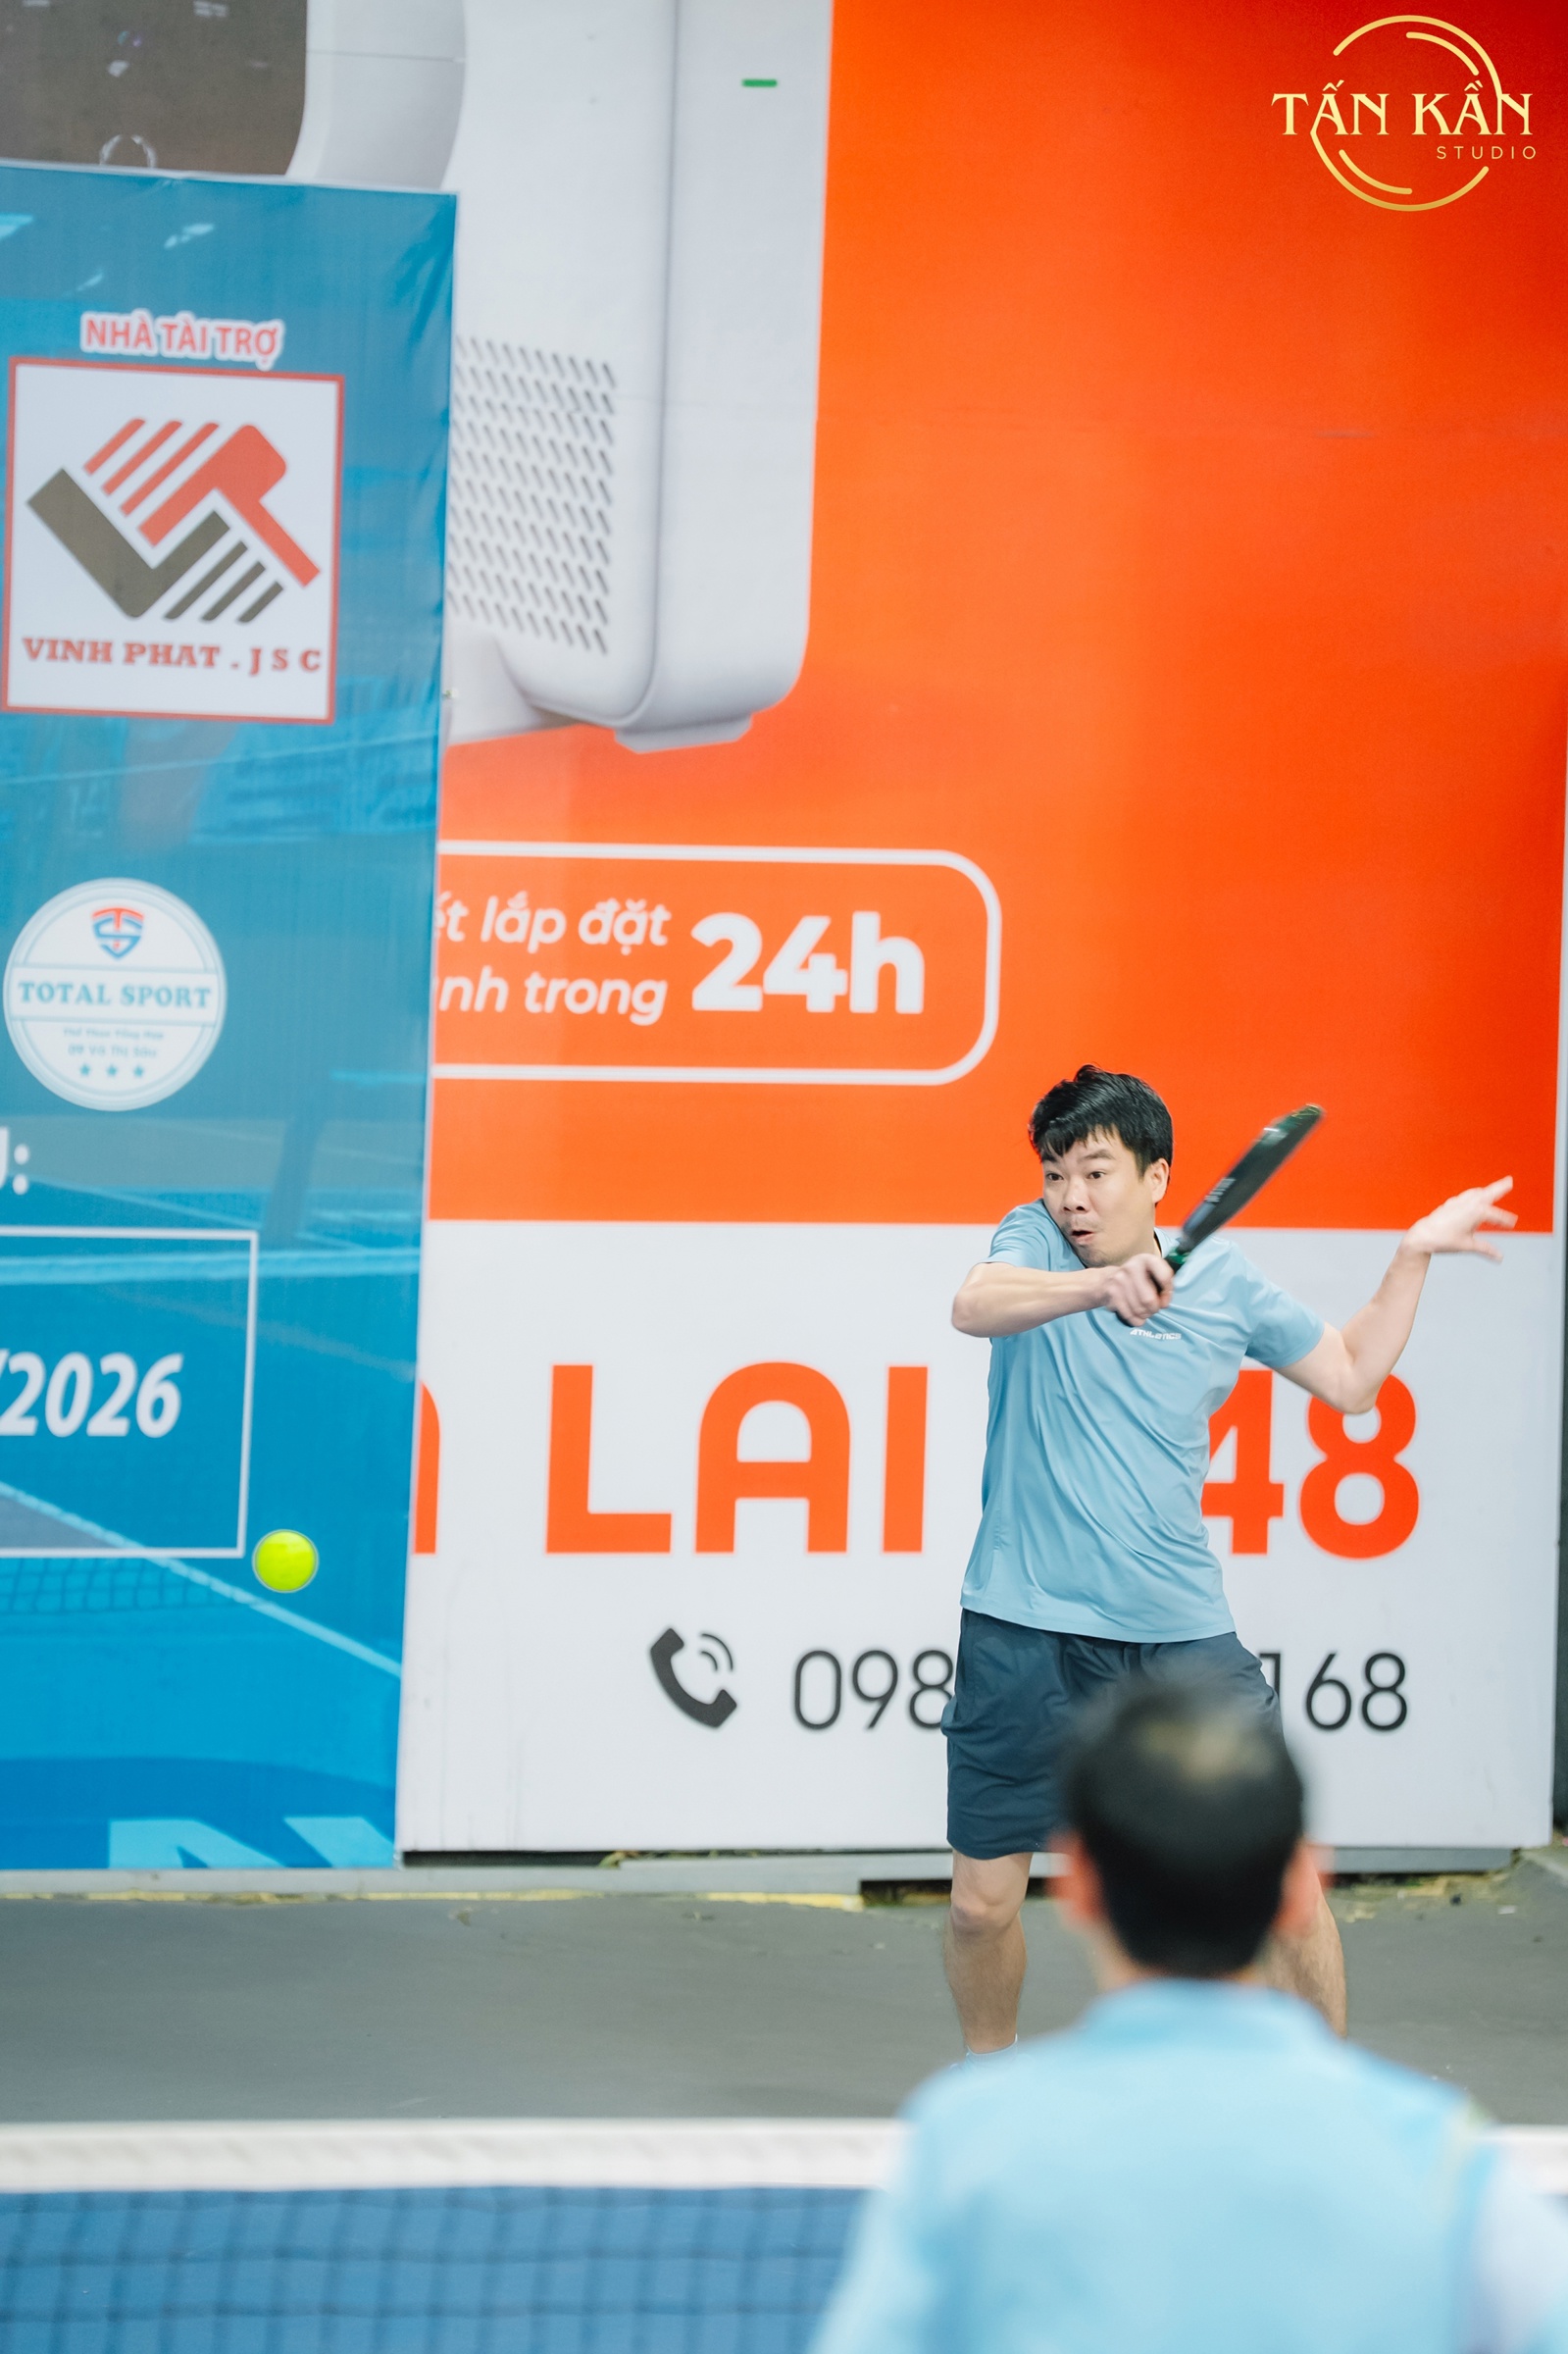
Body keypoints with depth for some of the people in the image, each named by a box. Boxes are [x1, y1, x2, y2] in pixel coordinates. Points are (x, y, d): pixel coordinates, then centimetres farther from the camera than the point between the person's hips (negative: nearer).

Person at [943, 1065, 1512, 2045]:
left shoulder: (1227, 1282, 5)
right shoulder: (1036, 1243, -2)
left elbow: (1350, 1377, 19)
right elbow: (975, 1305, -26)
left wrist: (1414, 1257, 10)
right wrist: (1099, 1285, -44)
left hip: (1180, 1633, 1)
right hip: (1025, 1632, -1)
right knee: (983, 1901, 4)